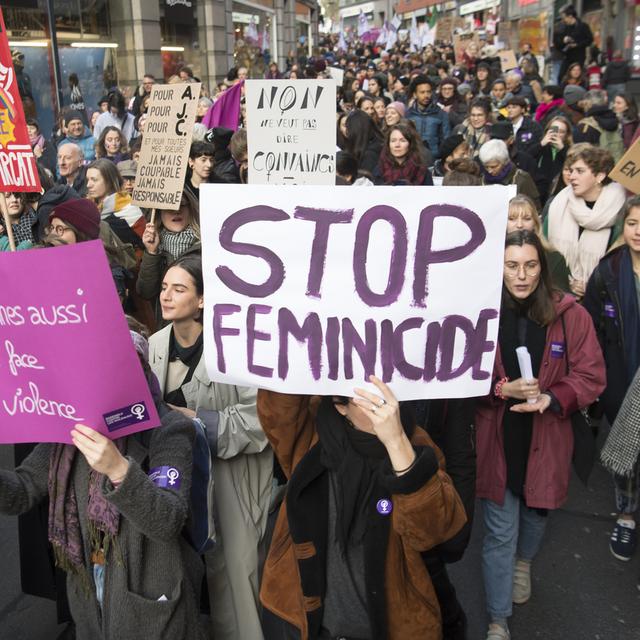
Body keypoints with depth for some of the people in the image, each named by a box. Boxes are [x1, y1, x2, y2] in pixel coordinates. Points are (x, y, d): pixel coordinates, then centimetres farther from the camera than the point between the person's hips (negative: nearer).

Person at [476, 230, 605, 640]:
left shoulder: (570, 315, -10)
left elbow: (591, 377, -5)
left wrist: (552, 399, -21)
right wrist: (502, 388, -22)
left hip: (546, 441, 2)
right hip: (497, 441, -1)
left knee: (537, 514, 25)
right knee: (500, 533, 7)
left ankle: (524, 563, 60)